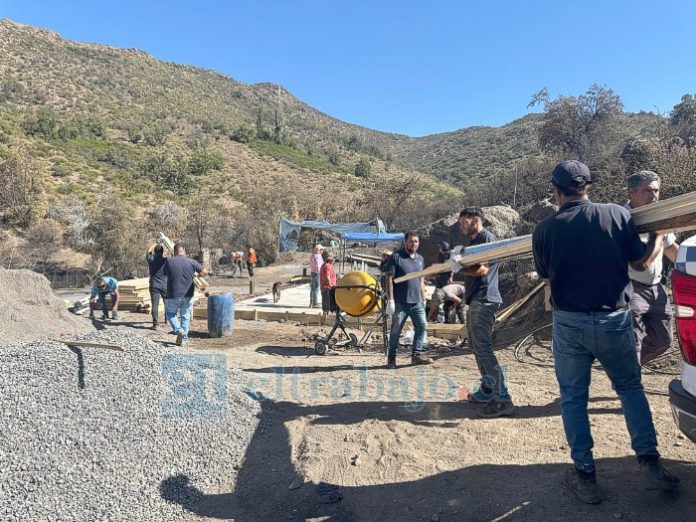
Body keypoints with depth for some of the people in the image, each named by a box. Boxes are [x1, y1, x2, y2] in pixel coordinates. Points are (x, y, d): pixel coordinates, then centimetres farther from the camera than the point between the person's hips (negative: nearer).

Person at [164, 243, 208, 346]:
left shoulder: (169, 262, -7)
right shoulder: (192, 262, -7)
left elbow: (165, 274, 8)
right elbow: (204, 273, 1)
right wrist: (196, 274, 21)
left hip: (173, 296, -1)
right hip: (188, 295, 1)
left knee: (170, 313, 19)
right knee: (185, 316, 16)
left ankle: (179, 330, -1)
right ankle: (184, 338, 18)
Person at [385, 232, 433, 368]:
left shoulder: (420, 259, 15)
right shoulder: (396, 257, -5)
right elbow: (389, 279, -9)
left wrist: (424, 299, 16)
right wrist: (390, 300, -14)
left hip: (417, 302, 6)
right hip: (400, 302, -5)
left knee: (422, 326, 0)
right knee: (396, 330, 3)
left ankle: (417, 354, 10)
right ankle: (391, 357, 15)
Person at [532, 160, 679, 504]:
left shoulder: (544, 229, -6)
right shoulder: (618, 213, -5)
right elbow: (640, 263, 4)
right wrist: (659, 237, 23)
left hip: (569, 323, -1)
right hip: (615, 320, 2)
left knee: (573, 398, 12)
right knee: (631, 388, 23)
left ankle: (585, 476, 18)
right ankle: (650, 463, 20)